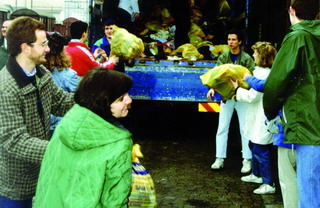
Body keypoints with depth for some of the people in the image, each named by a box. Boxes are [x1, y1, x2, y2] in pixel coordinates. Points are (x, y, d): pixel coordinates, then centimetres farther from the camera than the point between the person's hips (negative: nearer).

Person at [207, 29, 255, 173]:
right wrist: (212, 88, -24)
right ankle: (220, 159, 13)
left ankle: (247, 160, 12)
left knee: (245, 129, 4)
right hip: (226, 96, 3)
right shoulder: (222, 58, 4)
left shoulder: (247, 58, -4)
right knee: (222, 128, 5)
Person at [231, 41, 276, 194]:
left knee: (260, 150, -5)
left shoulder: (261, 73, -20)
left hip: (261, 120, -11)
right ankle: (256, 175, 38)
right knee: (253, 146, 23)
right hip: (259, 118, 11)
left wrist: (237, 89, -4)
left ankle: (269, 184, 2)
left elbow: (252, 96, -18)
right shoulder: (269, 72, 12)